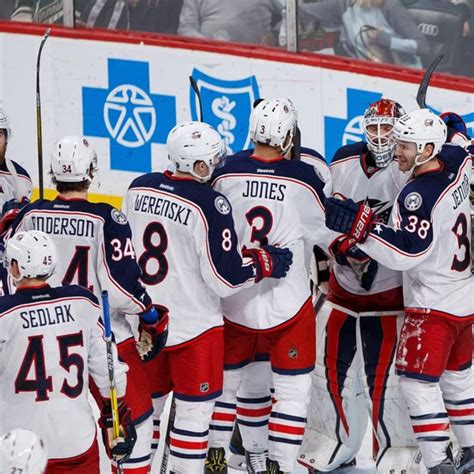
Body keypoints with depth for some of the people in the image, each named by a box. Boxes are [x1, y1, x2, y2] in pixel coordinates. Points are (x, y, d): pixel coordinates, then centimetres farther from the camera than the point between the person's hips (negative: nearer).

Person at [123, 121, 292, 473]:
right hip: (192, 325, -6)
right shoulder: (210, 204, -21)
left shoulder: (138, 189, -3)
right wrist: (265, 262, -5)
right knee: (194, 408, 6)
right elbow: (225, 278, -19)